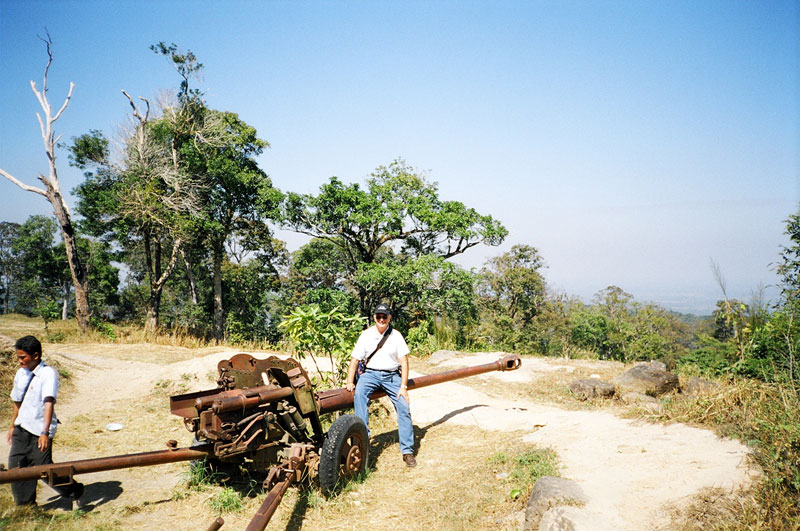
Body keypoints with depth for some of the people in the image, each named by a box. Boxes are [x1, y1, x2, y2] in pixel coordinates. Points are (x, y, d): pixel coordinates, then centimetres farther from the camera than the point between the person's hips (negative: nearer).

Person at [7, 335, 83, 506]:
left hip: (39, 431, -7)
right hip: (22, 428, 7)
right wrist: (12, 426, 25)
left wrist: (45, 432, -33)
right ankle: (25, 505, 27)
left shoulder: (48, 373, -17)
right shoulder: (21, 373, 6)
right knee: (16, 466, 9)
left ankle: (74, 492, 17)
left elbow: (49, 402, -26)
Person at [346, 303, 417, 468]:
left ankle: (407, 451, -9)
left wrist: (403, 386, -11)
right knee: (359, 393, -32)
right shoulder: (366, 335, 3)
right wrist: (350, 382, -10)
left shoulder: (396, 335, 3)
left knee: (404, 407, -17)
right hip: (371, 373, 0)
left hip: (392, 375, 0)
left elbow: (404, 362, -1)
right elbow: (354, 360, 3)